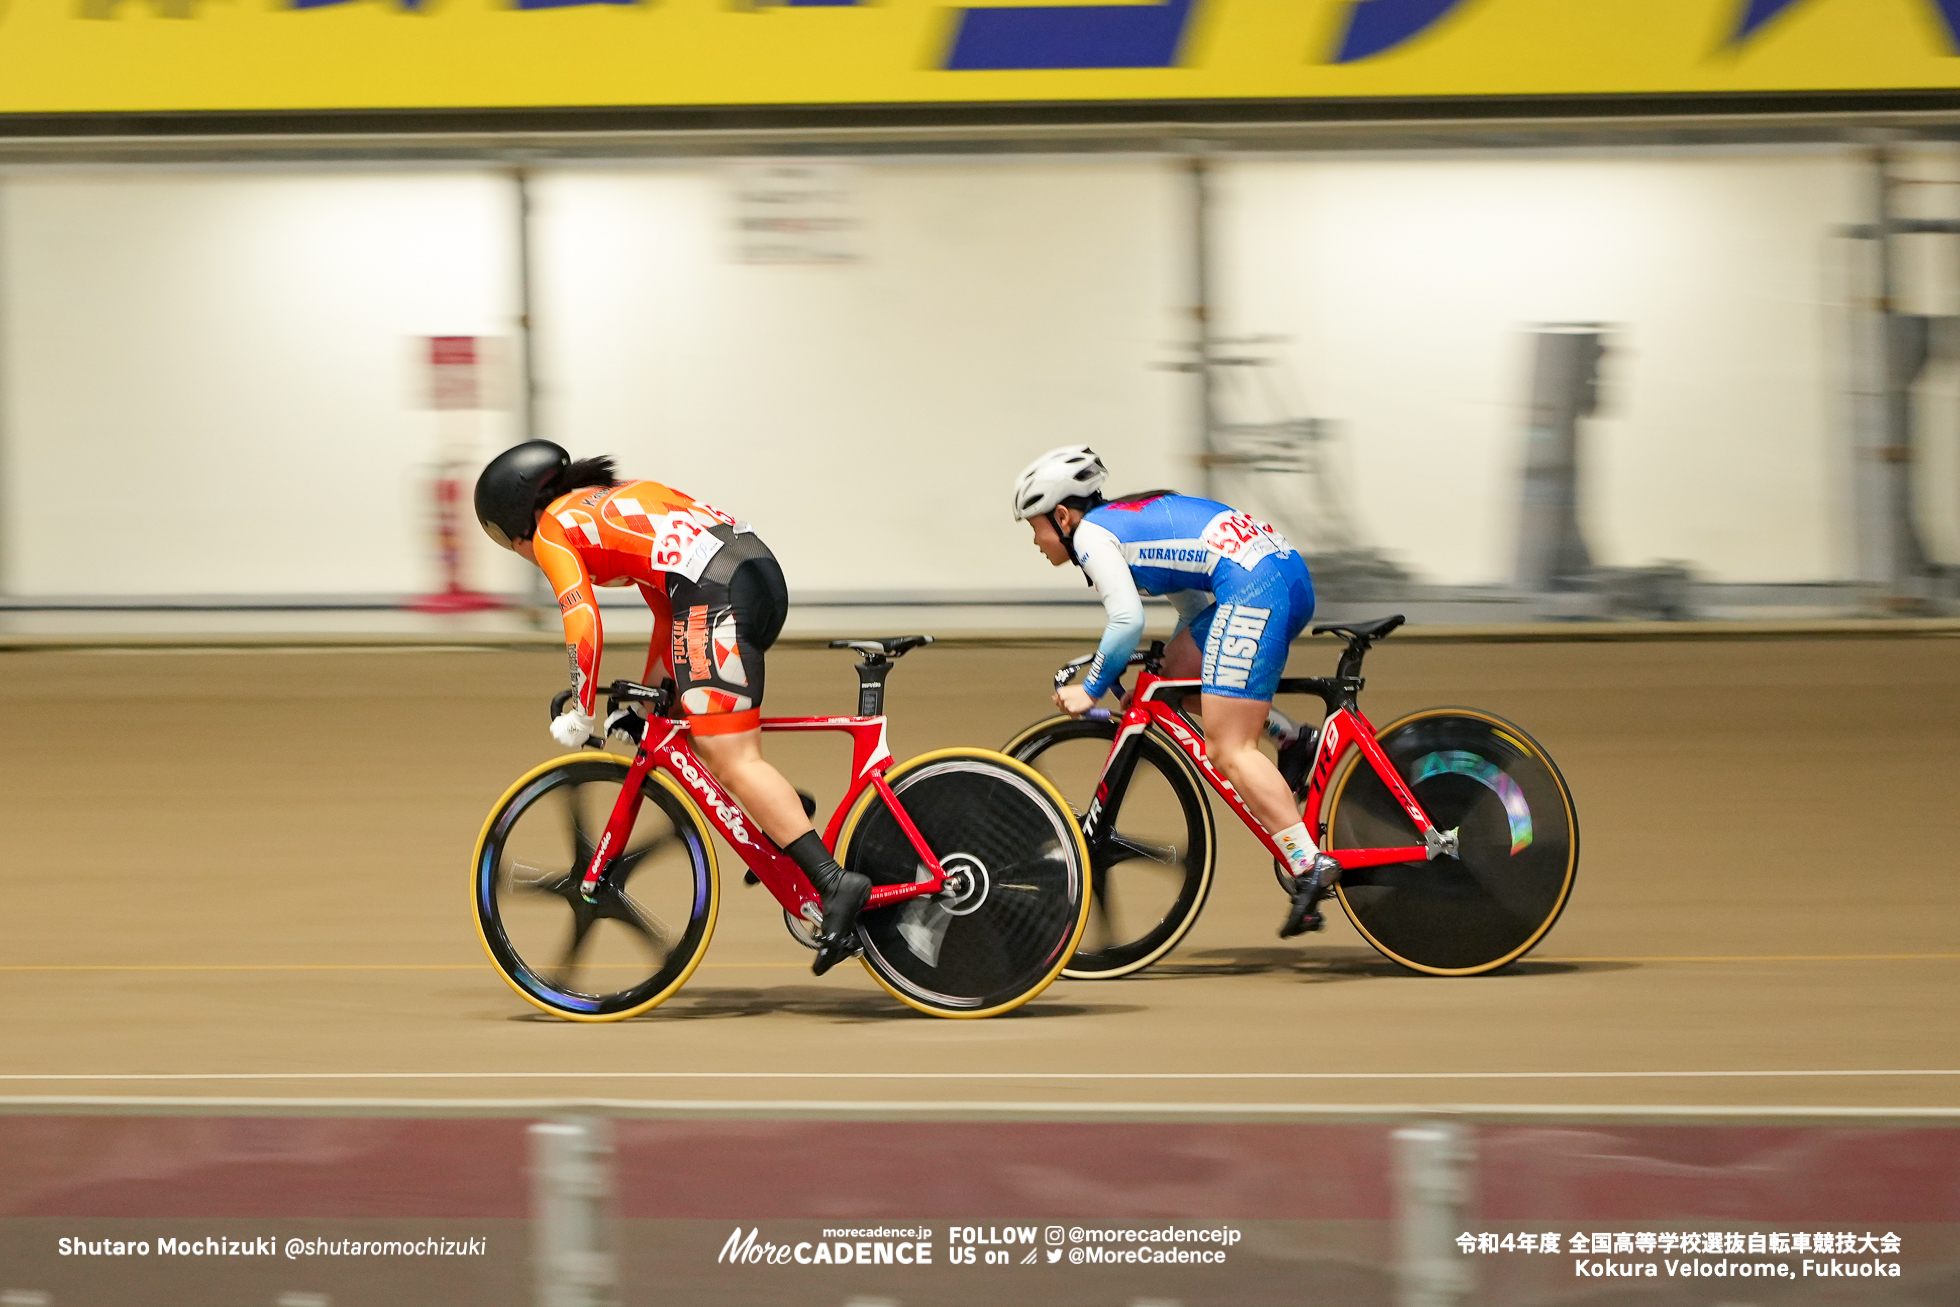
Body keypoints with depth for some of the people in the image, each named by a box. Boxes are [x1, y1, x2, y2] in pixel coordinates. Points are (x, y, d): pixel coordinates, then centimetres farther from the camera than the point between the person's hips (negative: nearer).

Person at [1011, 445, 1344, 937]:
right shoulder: (1131, 520, 29)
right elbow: (1196, 607, 32)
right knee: (1179, 672, 22)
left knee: (1229, 750, -10)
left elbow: (1128, 621, -10)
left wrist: (1090, 689, 2)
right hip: (1290, 570, 9)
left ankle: (1308, 865, -21)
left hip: (1253, 585, -9)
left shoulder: (1090, 533, 2)